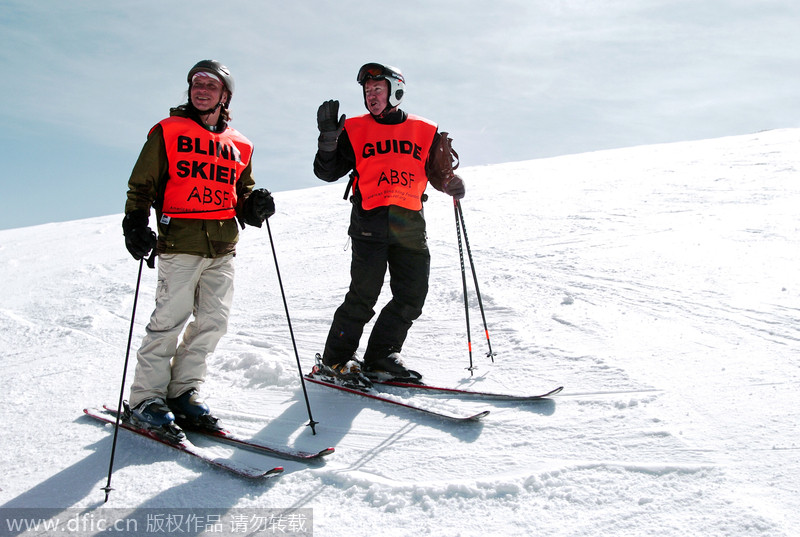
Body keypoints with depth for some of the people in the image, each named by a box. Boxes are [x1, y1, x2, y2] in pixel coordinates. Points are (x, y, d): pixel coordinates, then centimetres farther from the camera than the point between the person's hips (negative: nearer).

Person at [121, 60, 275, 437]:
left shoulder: (239, 145, 18)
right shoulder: (168, 132, 7)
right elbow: (141, 184, 5)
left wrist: (254, 206, 3)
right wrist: (135, 222, -9)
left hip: (223, 247, 5)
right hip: (180, 242, -4)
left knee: (213, 321, 3)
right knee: (169, 320, -7)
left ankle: (183, 392, 16)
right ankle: (146, 399, 6)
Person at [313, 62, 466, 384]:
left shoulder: (425, 133, 13)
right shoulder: (355, 130, 10)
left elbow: (439, 176, 18)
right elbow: (327, 172, 9)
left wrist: (451, 183, -4)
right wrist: (328, 138, -6)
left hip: (411, 227, 3)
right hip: (370, 223, -3)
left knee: (412, 297, 1)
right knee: (364, 294, -8)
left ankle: (380, 358, 15)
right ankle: (335, 359, 8)